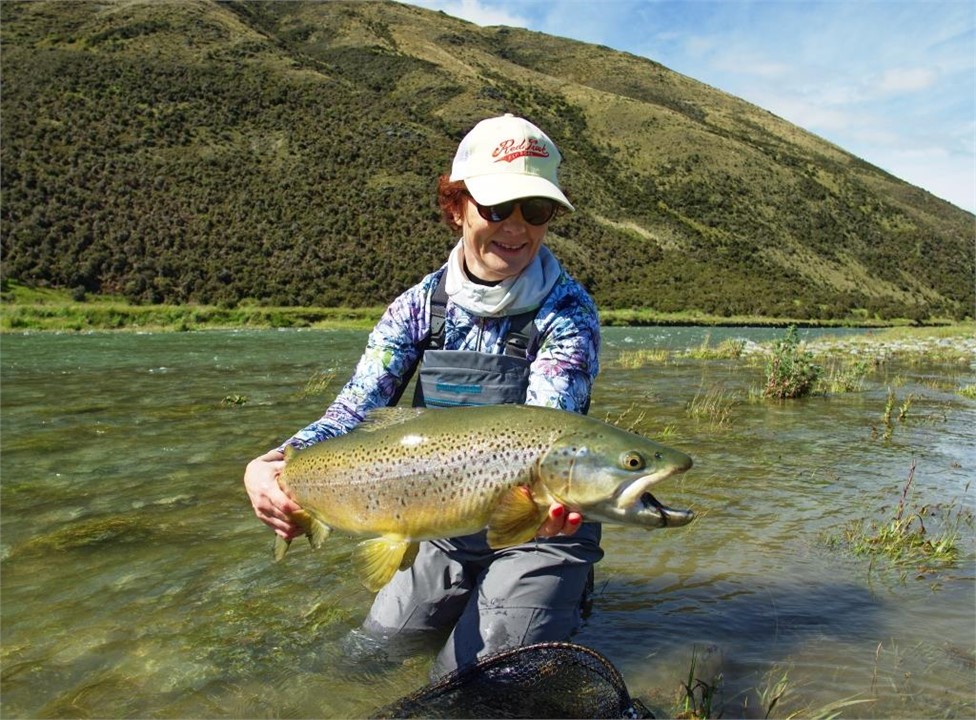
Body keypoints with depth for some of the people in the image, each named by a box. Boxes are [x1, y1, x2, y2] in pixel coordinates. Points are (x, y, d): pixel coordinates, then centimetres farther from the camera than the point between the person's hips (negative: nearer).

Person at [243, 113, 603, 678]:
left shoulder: (567, 311, -18)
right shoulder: (421, 305, -7)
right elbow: (356, 409, -15)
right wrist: (268, 467, -35)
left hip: (541, 530, -4)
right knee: (378, 647, 18)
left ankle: (563, 590, 20)